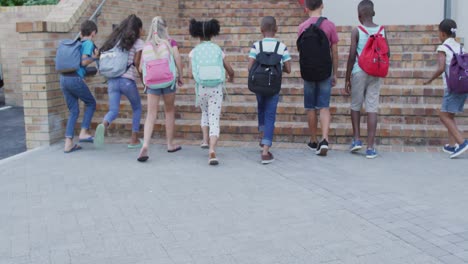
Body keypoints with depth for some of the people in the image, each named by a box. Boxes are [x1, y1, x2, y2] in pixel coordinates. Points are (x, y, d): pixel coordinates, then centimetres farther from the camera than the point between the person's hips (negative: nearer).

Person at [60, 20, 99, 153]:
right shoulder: (89, 43, -1)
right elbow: (83, 62, -12)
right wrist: (95, 57, 4)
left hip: (64, 78, 7)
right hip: (75, 79, -7)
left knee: (73, 111, 11)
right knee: (91, 103, 15)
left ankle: (68, 143, 6)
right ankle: (84, 132, 8)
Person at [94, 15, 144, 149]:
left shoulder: (117, 40, 17)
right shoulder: (138, 42, 0)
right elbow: (136, 62, -10)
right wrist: (140, 74, 4)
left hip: (112, 80, 4)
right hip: (128, 81, -4)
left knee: (113, 110, 3)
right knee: (137, 108, 17)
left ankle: (103, 125, -32)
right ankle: (134, 140, 14)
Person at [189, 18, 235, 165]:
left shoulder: (194, 52, 2)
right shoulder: (218, 50, 5)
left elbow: (191, 75, -2)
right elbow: (230, 70, 9)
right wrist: (231, 78, 32)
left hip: (201, 87, 1)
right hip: (216, 88, -1)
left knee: (205, 113, 30)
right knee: (214, 119, -1)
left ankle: (206, 140, 19)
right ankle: (212, 151, -17)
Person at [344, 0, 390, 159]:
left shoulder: (356, 31, -6)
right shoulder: (381, 31, 5)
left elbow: (352, 56, -8)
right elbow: (387, 54, 9)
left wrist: (347, 79, -2)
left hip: (359, 72, -2)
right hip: (375, 74, 2)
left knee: (355, 106, 16)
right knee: (372, 108, 1)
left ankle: (357, 139, 15)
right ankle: (370, 147, 0)